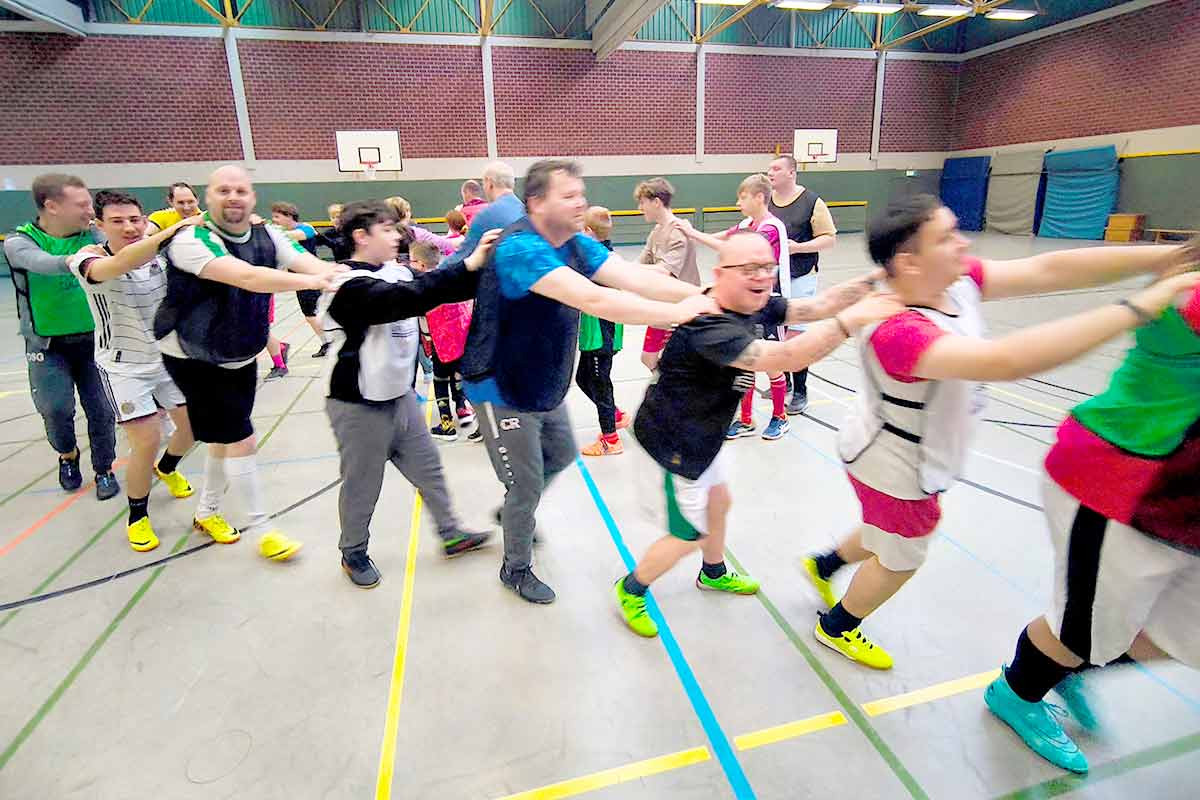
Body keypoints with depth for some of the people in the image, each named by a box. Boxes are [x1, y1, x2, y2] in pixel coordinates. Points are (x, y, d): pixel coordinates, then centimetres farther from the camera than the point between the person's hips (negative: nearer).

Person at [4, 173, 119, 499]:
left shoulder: (92, 237, -4)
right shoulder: (19, 241, -11)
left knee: (101, 410, 1)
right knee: (56, 410, -6)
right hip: (48, 346, -1)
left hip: (93, 340, 1)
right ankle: (68, 454, 27)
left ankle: (104, 470, 23)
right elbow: (41, 262, -32)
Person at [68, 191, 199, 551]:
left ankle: (166, 468, 47)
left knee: (193, 425, 12)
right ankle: (137, 516, 15)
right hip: (124, 367, -4)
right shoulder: (89, 259, -19)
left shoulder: (160, 252, -4)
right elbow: (121, 263, -41)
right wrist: (175, 228, -49)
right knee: (146, 441, -10)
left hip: (168, 358, 5)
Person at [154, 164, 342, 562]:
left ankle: (206, 512, 39)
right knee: (241, 440, -8)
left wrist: (337, 273, -43)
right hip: (196, 361, -6)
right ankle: (262, 529, 9)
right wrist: (310, 281, -51)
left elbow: (309, 262, -22)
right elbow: (245, 277, -41)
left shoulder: (267, 236, -5)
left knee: (224, 438, 18)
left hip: (241, 358, 6)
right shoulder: (191, 239, -24)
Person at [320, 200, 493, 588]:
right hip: (360, 406, -7)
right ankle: (353, 553, 33)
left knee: (428, 468, 16)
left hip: (399, 395, 7)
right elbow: (405, 298, -37)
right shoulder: (350, 286, -22)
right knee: (362, 485, 10)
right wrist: (466, 267, -39)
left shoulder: (396, 272, 2)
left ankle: (451, 533, 33)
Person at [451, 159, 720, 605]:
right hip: (502, 391, -8)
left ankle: (515, 513, 51)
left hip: (544, 384, 8)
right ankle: (516, 569, 32)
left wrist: (703, 296, -26)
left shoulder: (576, 245, -2)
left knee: (561, 456, 25)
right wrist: (677, 313, -39)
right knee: (527, 484, 6)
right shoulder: (520, 249, -29)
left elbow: (636, 279, -13)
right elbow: (593, 300, -41)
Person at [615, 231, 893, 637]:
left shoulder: (755, 308, -5)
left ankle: (713, 574, 56)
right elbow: (783, 358, -44)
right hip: (672, 443, -9)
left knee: (718, 502, 27)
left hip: (700, 435, 9)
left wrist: (877, 278, -12)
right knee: (690, 535, 6)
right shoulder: (708, 326, -34)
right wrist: (850, 320, -45)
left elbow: (817, 305, -4)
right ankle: (630, 591, 31)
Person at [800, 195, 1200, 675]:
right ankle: (836, 627, 44)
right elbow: (1007, 361, -51)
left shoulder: (957, 280, -14)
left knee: (892, 539, 31)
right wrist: (1140, 307, -47)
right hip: (894, 469, -8)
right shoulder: (898, 332, -40)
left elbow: (1048, 270, -17)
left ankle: (823, 565, 55)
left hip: (913, 457, 8)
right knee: (898, 561, 18)